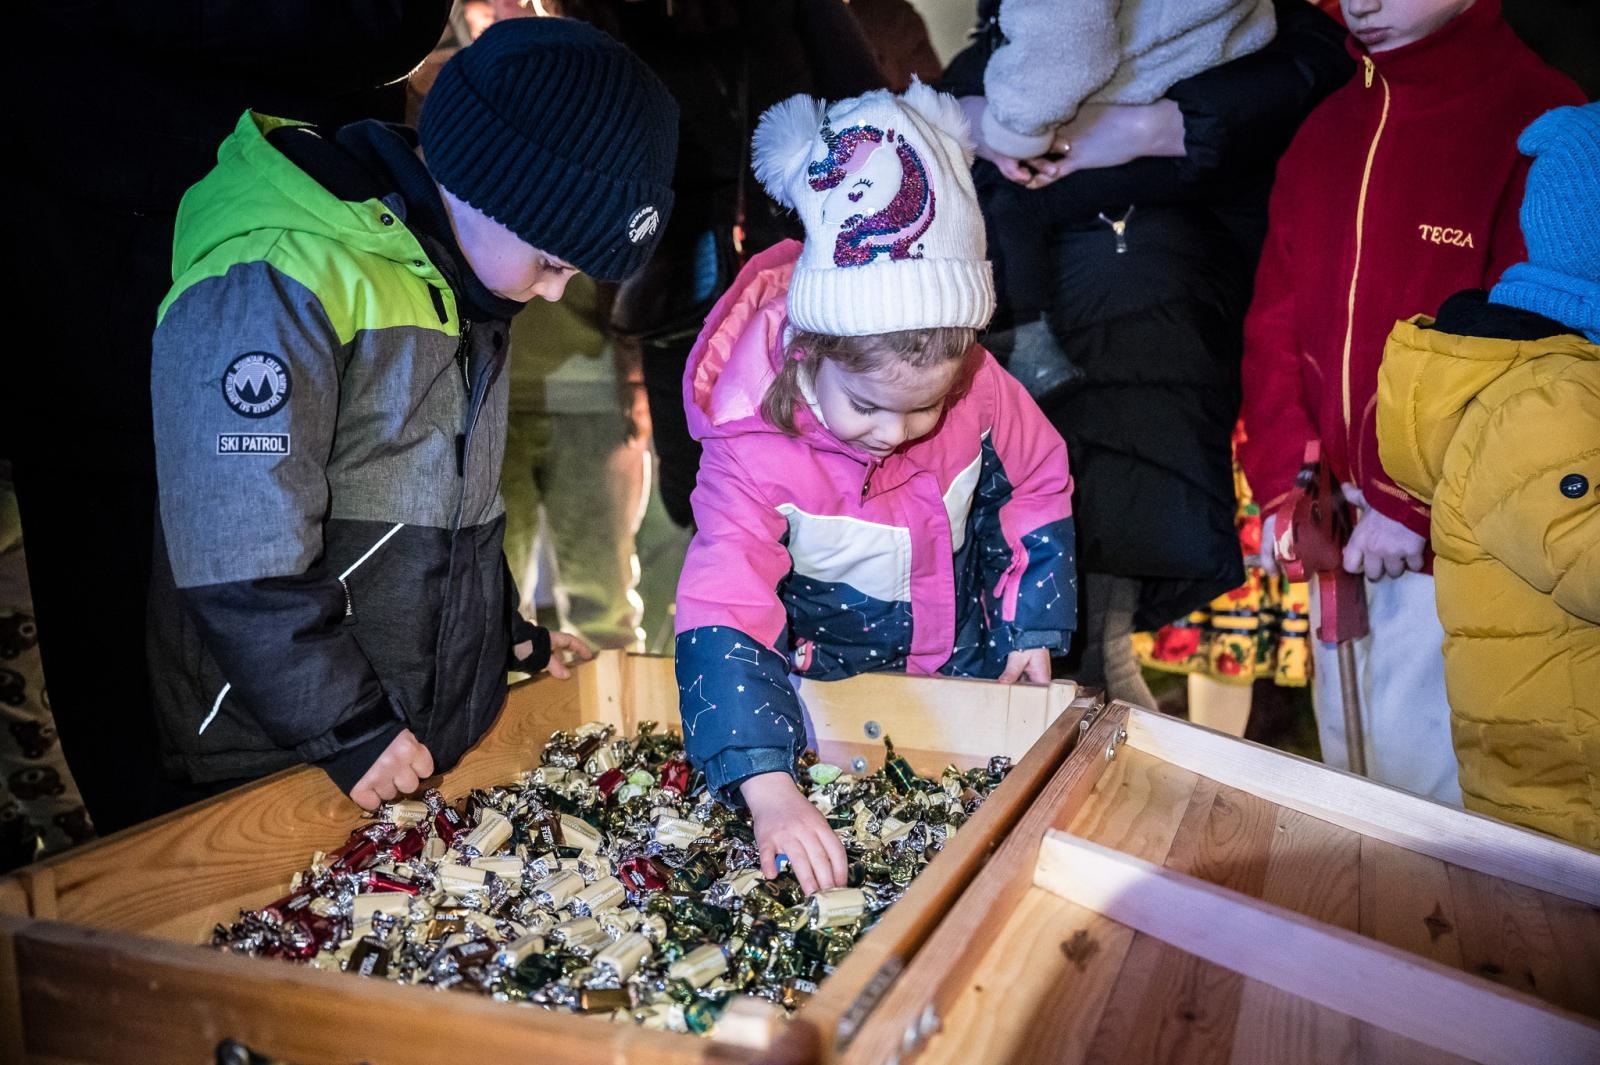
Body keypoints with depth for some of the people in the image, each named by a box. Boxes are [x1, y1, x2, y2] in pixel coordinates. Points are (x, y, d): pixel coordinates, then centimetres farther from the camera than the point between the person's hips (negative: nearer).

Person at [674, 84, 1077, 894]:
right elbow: (721, 621, -40)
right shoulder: (753, 459, -33)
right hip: (827, 695, -3)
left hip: (967, 667, 3)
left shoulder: (978, 391, -21)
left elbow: (1041, 489, 0)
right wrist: (771, 793, -50)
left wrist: (1032, 625, 3)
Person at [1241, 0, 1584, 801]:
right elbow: (1275, 323, 9)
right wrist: (1280, 483, -1)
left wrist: (1417, 509, -15)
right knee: (1344, 760, 18)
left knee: (1413, 770, 0)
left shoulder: (1535, 118, -11)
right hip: (1335, 526, 6)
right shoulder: (1325, 132, 10)